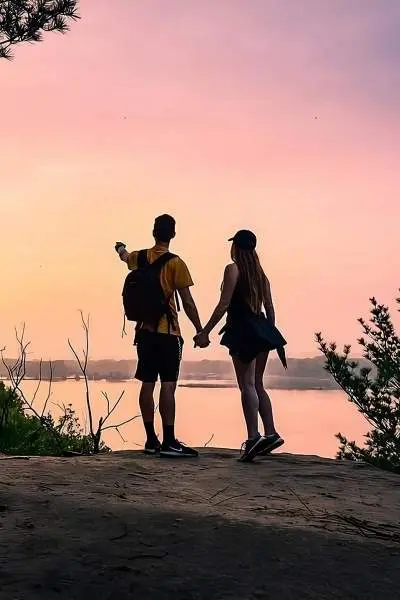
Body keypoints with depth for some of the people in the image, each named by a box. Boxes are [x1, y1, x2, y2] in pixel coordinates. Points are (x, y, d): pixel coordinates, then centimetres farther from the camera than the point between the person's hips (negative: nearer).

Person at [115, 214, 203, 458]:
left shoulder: (139, 258, 9)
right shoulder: (175, 263, -8)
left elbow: (125, 256, 35)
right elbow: (188, 303, -11)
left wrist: (121, 248, 59)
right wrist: (200, 331, -3)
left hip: (145, 330, 6)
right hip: (168, 332, -6)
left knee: (148, 384, 8)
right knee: (168, 385, -8)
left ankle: (151, 440, 13)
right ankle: (169, 442, -12)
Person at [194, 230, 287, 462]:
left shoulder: (233, 269, -4)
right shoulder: (260, 273, 17)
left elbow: (223, 305, -12)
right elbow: (270, 309, 17)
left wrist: (205, 332, -11)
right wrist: (273, 339, 23)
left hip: (242, 331, -7)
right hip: (262, 330, 7)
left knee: (247, 384, -10)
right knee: (257, 384, 13)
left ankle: (254, 436, -19)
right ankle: (271, 433, 9)